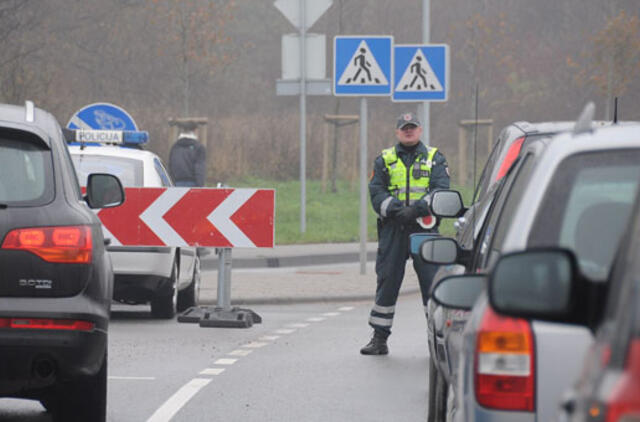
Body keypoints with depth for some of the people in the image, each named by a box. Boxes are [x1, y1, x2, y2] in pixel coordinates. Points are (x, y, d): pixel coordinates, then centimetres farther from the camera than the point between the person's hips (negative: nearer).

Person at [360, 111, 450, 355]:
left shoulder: (434, 158, 10)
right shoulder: (384, 160, 13)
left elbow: (441, 189, -3)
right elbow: (376, 192, 3)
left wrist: (416, 209, -17)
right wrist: (396, 209, -14)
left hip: (424, 226, -1)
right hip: (392, 228, 1)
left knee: (432, 281, -5)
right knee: (387, 282, 3)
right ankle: (379, 338, 9)